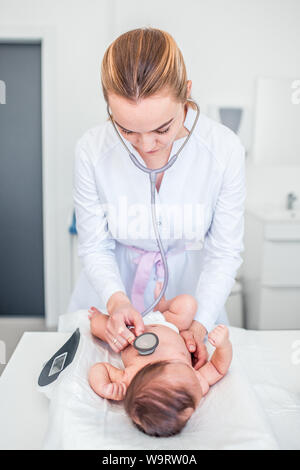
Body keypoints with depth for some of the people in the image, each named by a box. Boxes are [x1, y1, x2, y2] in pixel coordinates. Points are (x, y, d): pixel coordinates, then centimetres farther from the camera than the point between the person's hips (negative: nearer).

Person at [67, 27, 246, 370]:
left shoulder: (224, 148, -23)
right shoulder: (91, 150, -22)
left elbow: (225, 252, -14)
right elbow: (94, 247, -12)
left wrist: (200, 322, -23)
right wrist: (116, 299, -29)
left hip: (190, 286, 0)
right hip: (114, 289, 1)